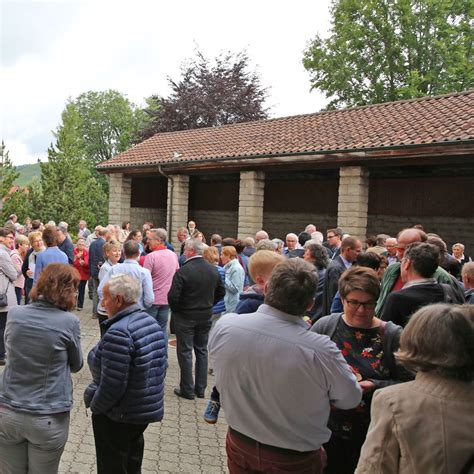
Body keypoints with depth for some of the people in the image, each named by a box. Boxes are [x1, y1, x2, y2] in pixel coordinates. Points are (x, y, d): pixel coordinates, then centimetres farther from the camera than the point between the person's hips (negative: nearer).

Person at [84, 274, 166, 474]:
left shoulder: (118, 332, -27)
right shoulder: (151, 322, 1)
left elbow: (112, 384, -26)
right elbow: (160, 367, 8)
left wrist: (94, 406, -8)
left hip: (119, 417, -8)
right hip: (147, 410, 8)